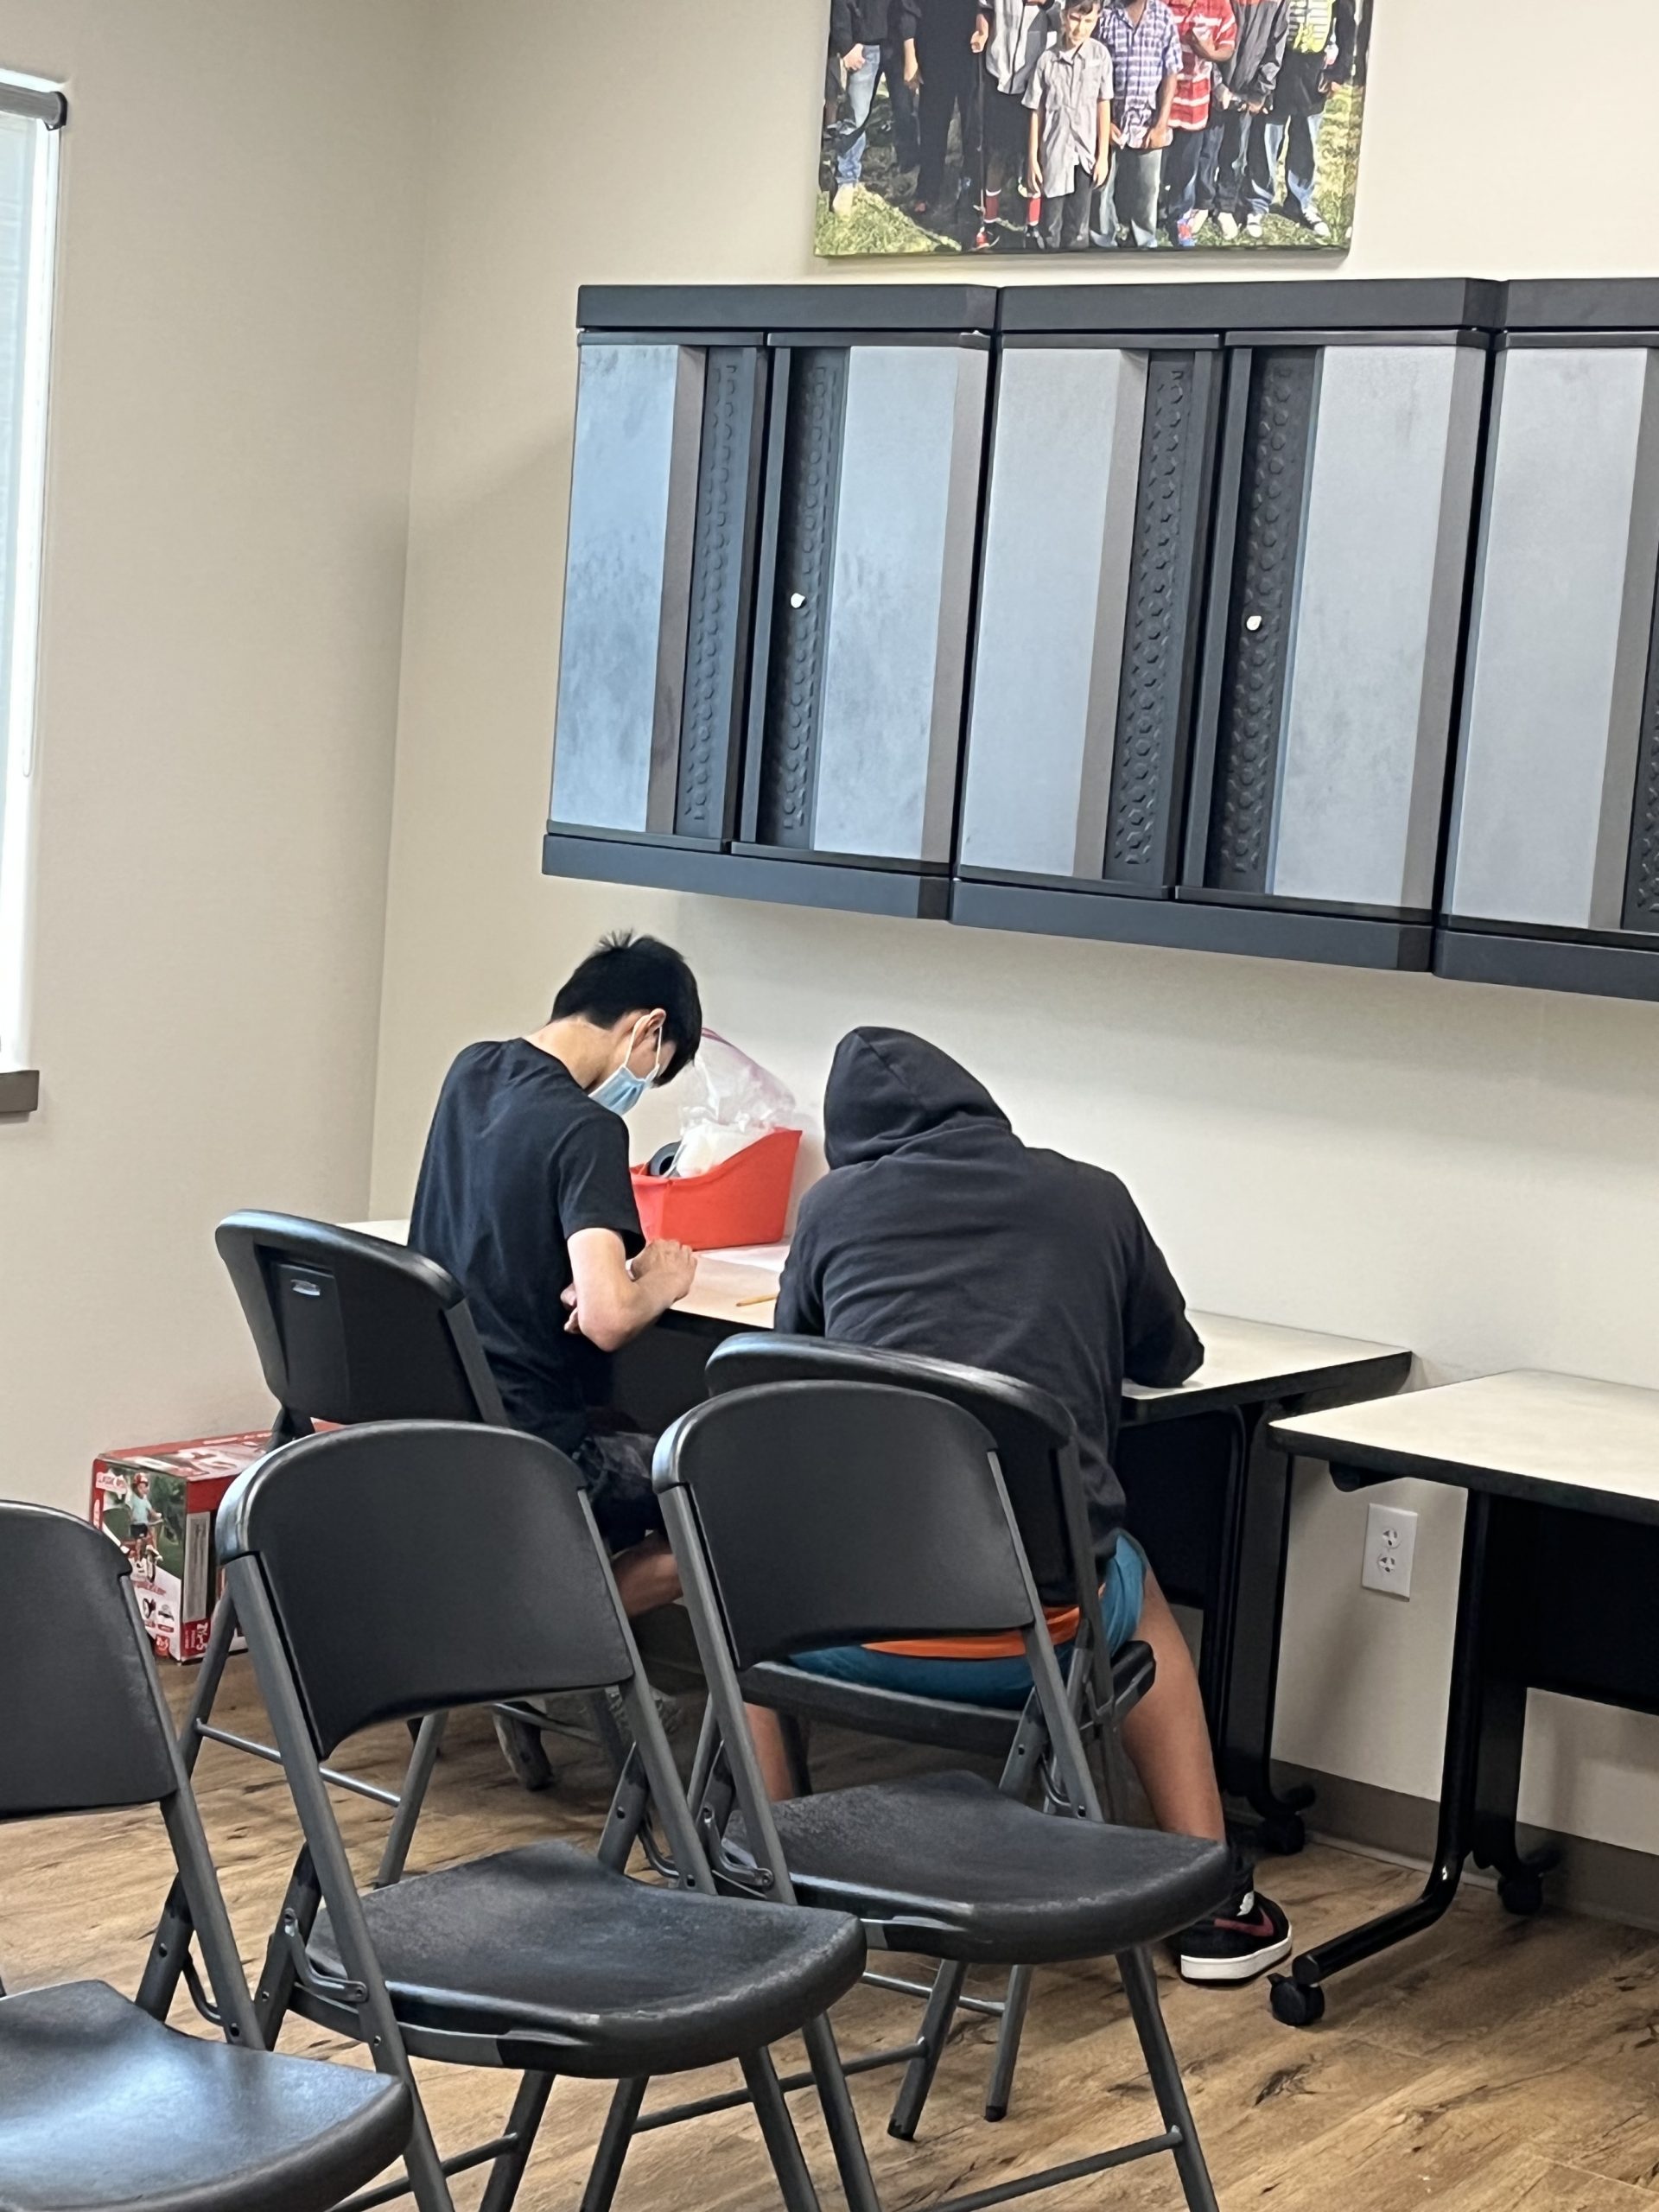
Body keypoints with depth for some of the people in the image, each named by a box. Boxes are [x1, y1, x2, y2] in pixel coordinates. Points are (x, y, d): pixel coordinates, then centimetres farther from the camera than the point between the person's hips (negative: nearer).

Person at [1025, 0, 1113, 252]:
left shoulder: (1100, 55, -6)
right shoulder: (1047, 59, -7)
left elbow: (1104, 106, -1)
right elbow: (1037, 111, 0)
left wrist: (1103, 156, 0)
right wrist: (1032, 159, 1)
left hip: (1086, 154, 0)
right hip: (1054, 154, 0)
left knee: (1077, 229, 6)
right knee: (1051, 225, 6)